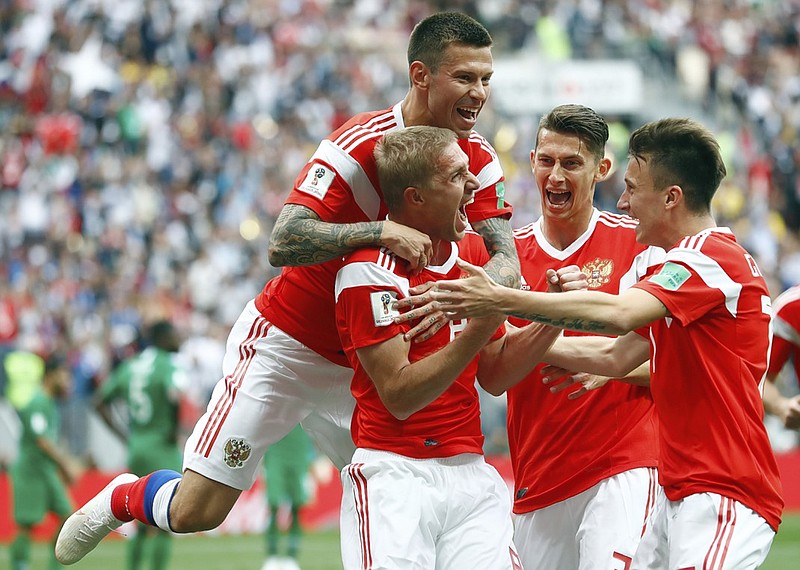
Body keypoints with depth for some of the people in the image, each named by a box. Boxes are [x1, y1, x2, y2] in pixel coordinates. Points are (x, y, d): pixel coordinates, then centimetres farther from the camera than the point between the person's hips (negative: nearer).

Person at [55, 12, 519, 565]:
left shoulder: (478, 159, -6)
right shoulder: (362, 143, -23)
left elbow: (507, 262, -16)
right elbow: (283, 243, -31)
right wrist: (381, 232, -43)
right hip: (286, 343, -5)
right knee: (197, 509, -5)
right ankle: (121, 499, 28)